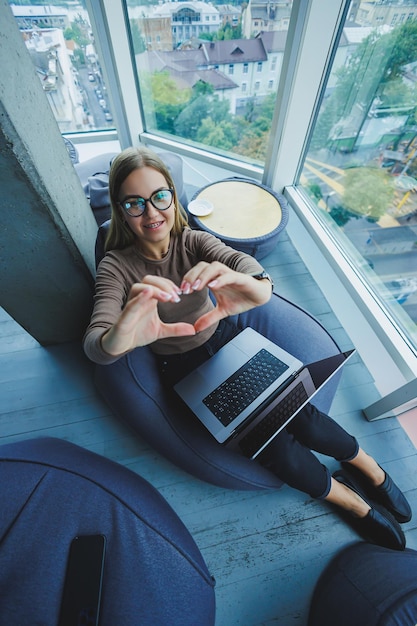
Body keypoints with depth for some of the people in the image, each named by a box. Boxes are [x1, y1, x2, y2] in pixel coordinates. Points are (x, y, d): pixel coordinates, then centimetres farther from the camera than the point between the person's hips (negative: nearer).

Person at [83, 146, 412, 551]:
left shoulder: (192, 241, -7)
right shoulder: (116, 267, -12)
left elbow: (242, 261, -27)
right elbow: (94, 345, -25)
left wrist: (256, 287, -53)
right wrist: (118, 339, -52)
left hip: (227, 339, 2)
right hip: (184, 368, -1)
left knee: (302, 419, -10)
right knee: (278, 451, -12)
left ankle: (371, 470, 25)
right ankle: (355, 503, 20)